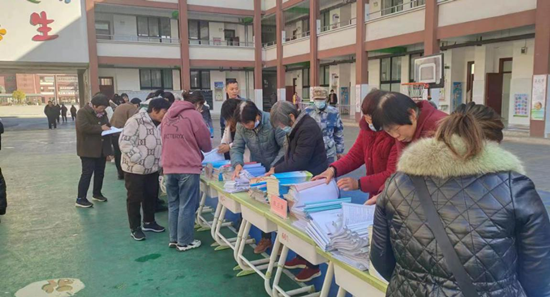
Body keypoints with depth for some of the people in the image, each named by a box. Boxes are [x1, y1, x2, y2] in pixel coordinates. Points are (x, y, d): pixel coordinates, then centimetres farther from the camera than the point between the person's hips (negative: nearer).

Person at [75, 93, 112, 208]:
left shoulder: (102, 113, 13)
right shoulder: (83, 112, -11)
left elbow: (106, 125, 24)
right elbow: (83, 127, -26)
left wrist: (108, 128, 0)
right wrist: (100, 128, -23)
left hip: (101, 148, 8)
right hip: (88, 149, -8)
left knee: (100, 172, 14)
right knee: (87, 173, -7)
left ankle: (97, 194, 30)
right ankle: (80, 199, -1)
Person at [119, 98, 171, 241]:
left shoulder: (160, 124, 6)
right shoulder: (135, 121, -18)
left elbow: (161, 144, 15)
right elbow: (124, 142, -22)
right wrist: (139, 159, -25)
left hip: (152, 168, 7)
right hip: (135, 169, -7)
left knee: (151, 196, 17)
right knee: (135, 198, 4)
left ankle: (149, 222, 34)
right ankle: (135, 228, 17)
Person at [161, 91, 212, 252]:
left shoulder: (168, 115, 13)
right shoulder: (194, 115, -7)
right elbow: (206, 144, -4)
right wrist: (196, 149, 19)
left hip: (169, 167, 6)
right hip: (188, 167, -6)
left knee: (173, 204, 15)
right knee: (187, 205, 3)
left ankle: (174, 239, 23)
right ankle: (185, 242, 10)